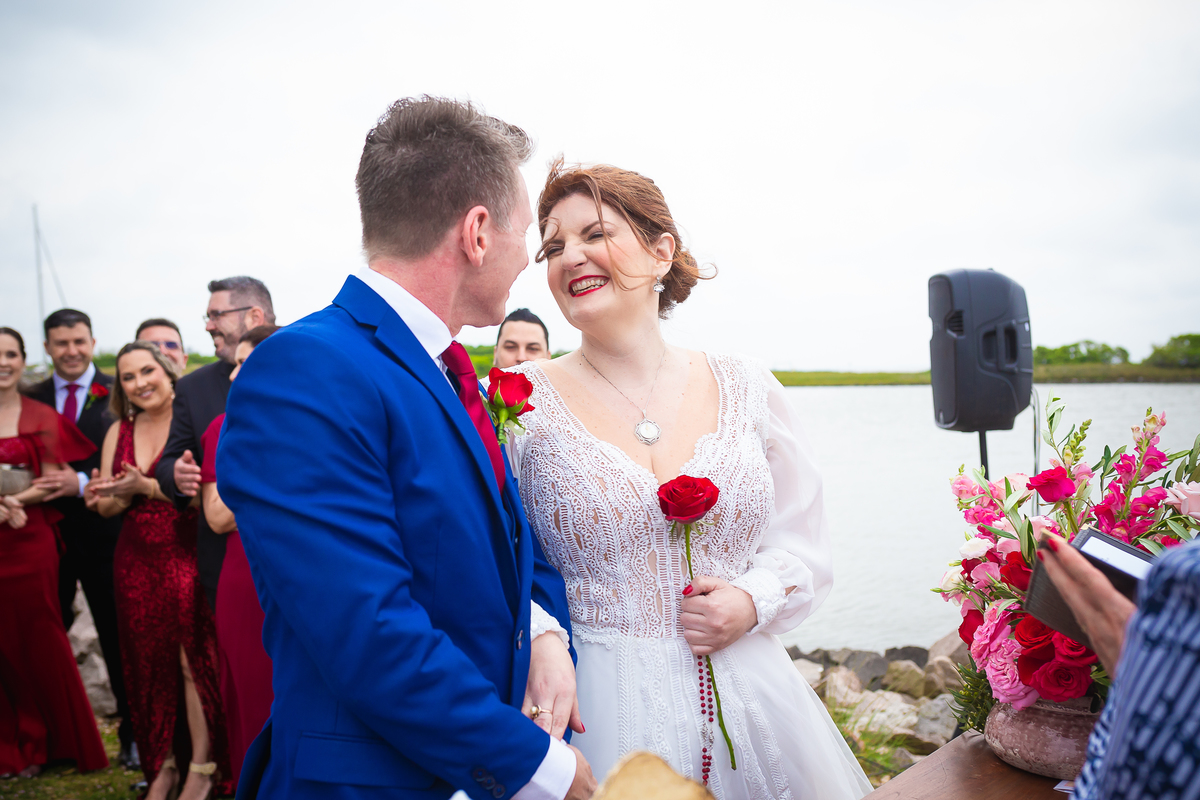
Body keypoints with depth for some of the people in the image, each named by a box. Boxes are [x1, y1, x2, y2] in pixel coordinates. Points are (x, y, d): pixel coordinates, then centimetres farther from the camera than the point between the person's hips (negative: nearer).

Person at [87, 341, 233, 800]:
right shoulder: (119, 431, 10)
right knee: (150, 663, 10)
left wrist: (146, 486, -24)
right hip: (137, 561, 5)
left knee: (194, 659, -1)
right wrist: (104, 497, -11)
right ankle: (163, 763, 25)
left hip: (188, 558, -5)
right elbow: (109, 507, 10)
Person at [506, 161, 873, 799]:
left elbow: (801, 542, 8)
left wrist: (754, 602, -10)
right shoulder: (521, 400, -6)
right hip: (602, 709, -3)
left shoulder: (746, 387, 2)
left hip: (750, 698, 3)